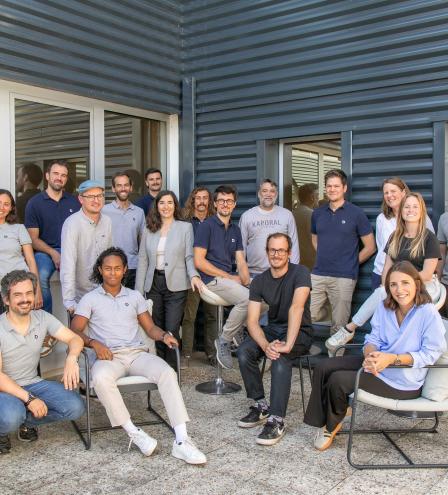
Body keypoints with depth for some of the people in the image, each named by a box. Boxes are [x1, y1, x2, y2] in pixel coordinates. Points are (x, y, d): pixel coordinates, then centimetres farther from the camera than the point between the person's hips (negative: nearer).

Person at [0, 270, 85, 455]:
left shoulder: (42, 318, -2)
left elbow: (74, 338, -5)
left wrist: (71, 358, -28)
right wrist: (28, 398, -26)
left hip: (33, 383, 5)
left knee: (75, 407, -16)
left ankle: (26, 421, 8)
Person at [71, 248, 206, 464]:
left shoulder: (135, 296, 22)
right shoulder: (90, 299, 13)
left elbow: (150, 327, 19)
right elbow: (75, 331, 3)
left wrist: (164, 335, -4)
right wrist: (94, 343, -16)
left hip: (137, 352, 2)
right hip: (108, 355, -2)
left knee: (167, 372, -28)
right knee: (101, 378, -39)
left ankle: (181, 440, -34)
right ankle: (134, 433, -27)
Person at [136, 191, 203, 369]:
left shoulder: (185, 227, 4)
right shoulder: (149, 230, 11)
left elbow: (189, 257, 1)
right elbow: (143, 260, 8)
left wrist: (193, 275, -19)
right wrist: (139, 291, 3)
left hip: (176, 285, -3)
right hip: (154, 284, 3)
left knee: (172, 331, -6)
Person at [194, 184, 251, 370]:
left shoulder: (235, 230, 18)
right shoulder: (206, 226, -3)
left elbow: (241, 261, 13)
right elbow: (199, 261, -11)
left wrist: (247, 282, -7)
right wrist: (229, 277, -11)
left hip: (230, 278, 7)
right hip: (211, 280, -7)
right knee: (247, 298, -29)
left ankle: (240, 333, 6)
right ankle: (224, 341, -10)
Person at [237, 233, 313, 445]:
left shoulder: (300, 273, -14)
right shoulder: (259, 281, -1)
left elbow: (296, 308, -28)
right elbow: (252, 321, -8)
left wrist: (288, 344, -38)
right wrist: (265, 345, -28)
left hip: (299, 332, -5)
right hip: (272, 329, 5)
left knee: (281, 356, -35)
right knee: (243, 352, -21)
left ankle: (276, 420, -29)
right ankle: (260, 406, -4)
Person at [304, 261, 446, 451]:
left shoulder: (428, 314, -19)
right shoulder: (384, 307, -1)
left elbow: (430, 354, -19)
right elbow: (373, 339, 2)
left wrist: (392, 358, -29)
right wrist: (370, 355, -23)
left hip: (402, 382, -7)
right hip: (375, 365, 7)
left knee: (337, 381, -19)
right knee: (323, 367, -6)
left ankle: (332, 426, 11)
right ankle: (324, 422, 9)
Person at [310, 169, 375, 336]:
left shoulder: (356, 213, -2)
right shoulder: (317, 213, 10)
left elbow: (370, 247, 2)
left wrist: (350, 263, 4)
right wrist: (325, 258, 12)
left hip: (344, 277, -3)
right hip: (318, 275, 4)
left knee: (338, 326, 4)